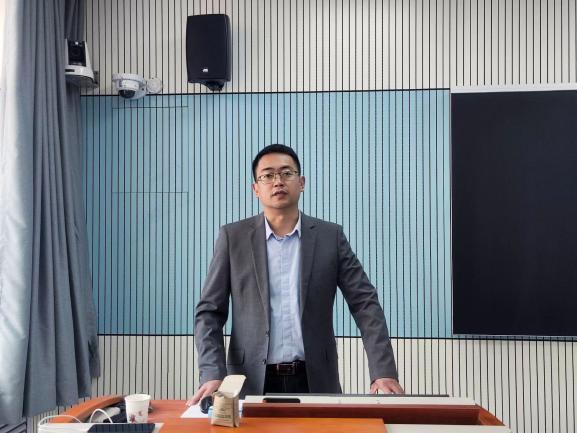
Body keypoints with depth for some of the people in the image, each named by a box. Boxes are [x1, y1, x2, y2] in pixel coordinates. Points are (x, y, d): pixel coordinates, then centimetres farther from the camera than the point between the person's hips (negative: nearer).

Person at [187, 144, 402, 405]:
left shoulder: (330, 236, 2)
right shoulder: (233, 237, 1)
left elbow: (365, 305, -2)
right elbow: (210, 311, -1)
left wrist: (384, 372, -13)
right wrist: (213, 375, -14)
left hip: (315, 381, 1)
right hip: (252, 383, 0)